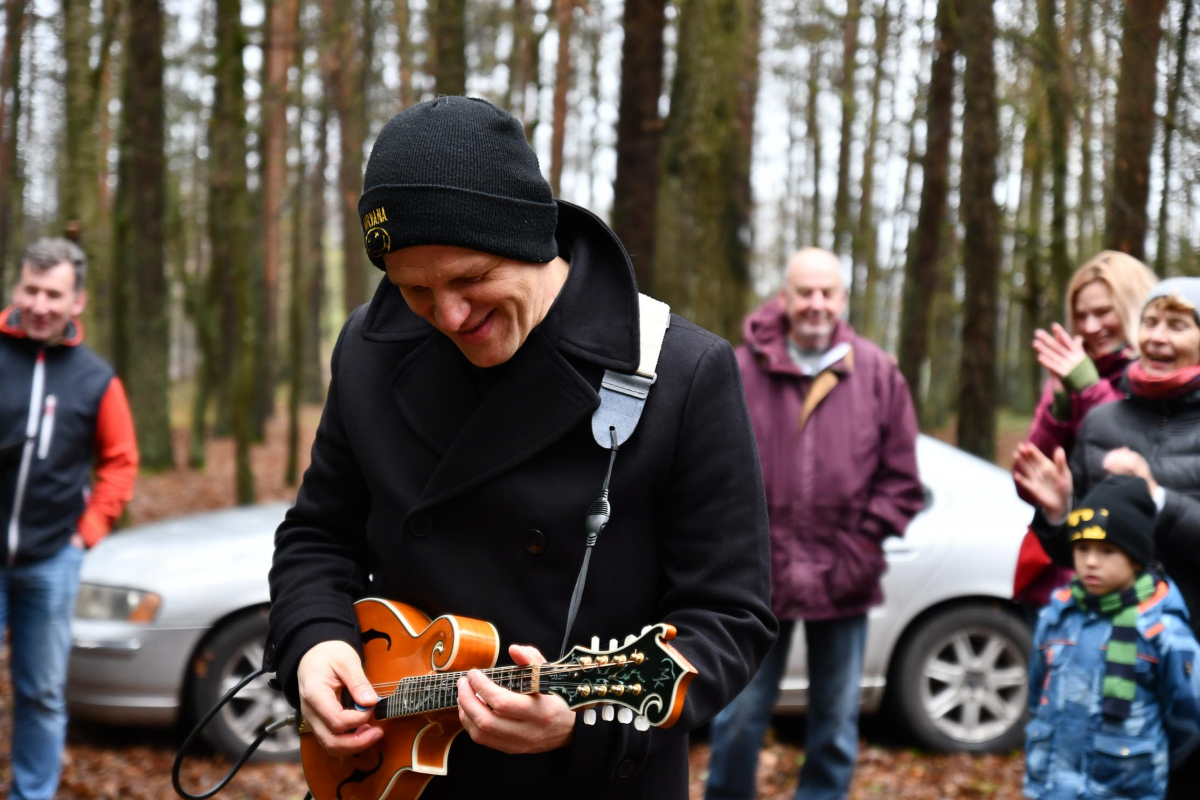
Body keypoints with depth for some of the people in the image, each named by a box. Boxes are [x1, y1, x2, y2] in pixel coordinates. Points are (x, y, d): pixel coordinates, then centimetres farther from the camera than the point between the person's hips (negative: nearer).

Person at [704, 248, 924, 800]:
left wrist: (863, 542, -5)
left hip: (843, 583, 2)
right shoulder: (742, 370, -3)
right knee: (739, 718, 5)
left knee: (836, 724, 12)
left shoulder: (878, 375, 2)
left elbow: (901, 479, 5)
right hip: (758, 576, -1)